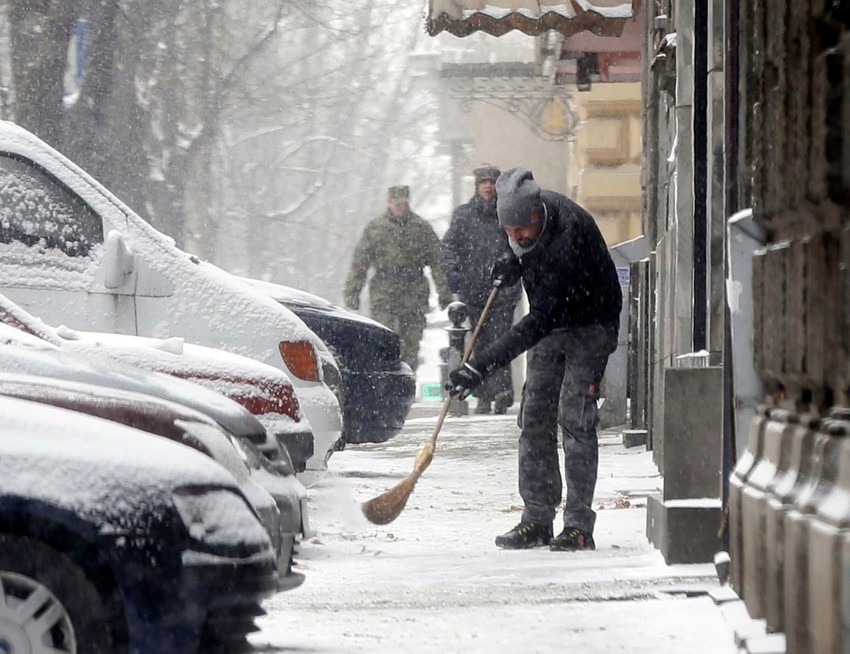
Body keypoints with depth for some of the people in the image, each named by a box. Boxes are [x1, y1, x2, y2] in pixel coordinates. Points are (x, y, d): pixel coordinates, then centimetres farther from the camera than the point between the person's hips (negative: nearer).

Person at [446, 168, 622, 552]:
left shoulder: (569, 235, -35)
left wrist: (482, 365, -41)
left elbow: (539, 320, -38)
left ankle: (579, 524, -15)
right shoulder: (528, 211, -10)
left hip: (588, 325, -8)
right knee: (535, 417, 2)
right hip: (550, 326, 8)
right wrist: (511, 266, -7)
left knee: (574, 418, -16)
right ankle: (537, 518, 6)